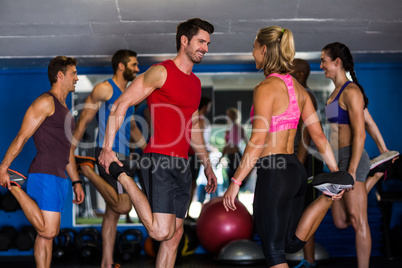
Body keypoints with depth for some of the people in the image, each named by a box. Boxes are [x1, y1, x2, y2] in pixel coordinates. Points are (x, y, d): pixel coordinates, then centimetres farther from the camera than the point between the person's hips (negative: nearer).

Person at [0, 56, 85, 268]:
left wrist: (76, 182, 24)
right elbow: (22, 136, -11)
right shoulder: (46, 102, -6)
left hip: (58, 178, 9)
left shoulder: (64, 109, 24)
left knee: (47, 234, 9)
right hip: (45, 175, -9)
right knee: (47, 231, -15)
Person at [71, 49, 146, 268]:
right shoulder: (105, 88, -5)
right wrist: (70, 152, -12)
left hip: (122, 156, 9)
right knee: (123, 206, -19)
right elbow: (83, 121, -7)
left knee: (112, 213, 9)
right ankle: (87, 169, -4)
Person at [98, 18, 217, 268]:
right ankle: (124, 177, 2)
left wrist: (207, 165, 28)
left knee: (175, 234, 9)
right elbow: (121, 105, -8)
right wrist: (107, 148, -15)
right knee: (161, 232, -15)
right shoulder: (161, 72, -6)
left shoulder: (195, 82, 19)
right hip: (160, 162, -8)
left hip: (182, 165, 8)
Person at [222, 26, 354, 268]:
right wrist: (336, 173, 14)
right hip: (296, 169, 9)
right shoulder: (297, 87, 11)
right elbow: (318, 135, 10)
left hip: (274, 174, -8)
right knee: (293, 243, 21)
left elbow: (258, 141, -19)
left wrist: (235, 183, -15)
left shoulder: (266, 88, -14)